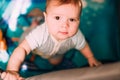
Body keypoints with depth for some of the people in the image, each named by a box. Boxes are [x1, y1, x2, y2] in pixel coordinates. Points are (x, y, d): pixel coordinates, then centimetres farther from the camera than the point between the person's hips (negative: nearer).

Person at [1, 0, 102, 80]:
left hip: (57, 52, 3)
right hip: (38, 48, -3)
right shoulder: (40, 33, -53)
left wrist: (91, 59, 1)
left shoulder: (76, 36, -41)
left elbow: (83, 46, -18)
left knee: (55, 62, 28)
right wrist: (12, 70, -71)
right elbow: (22, 48, -57)